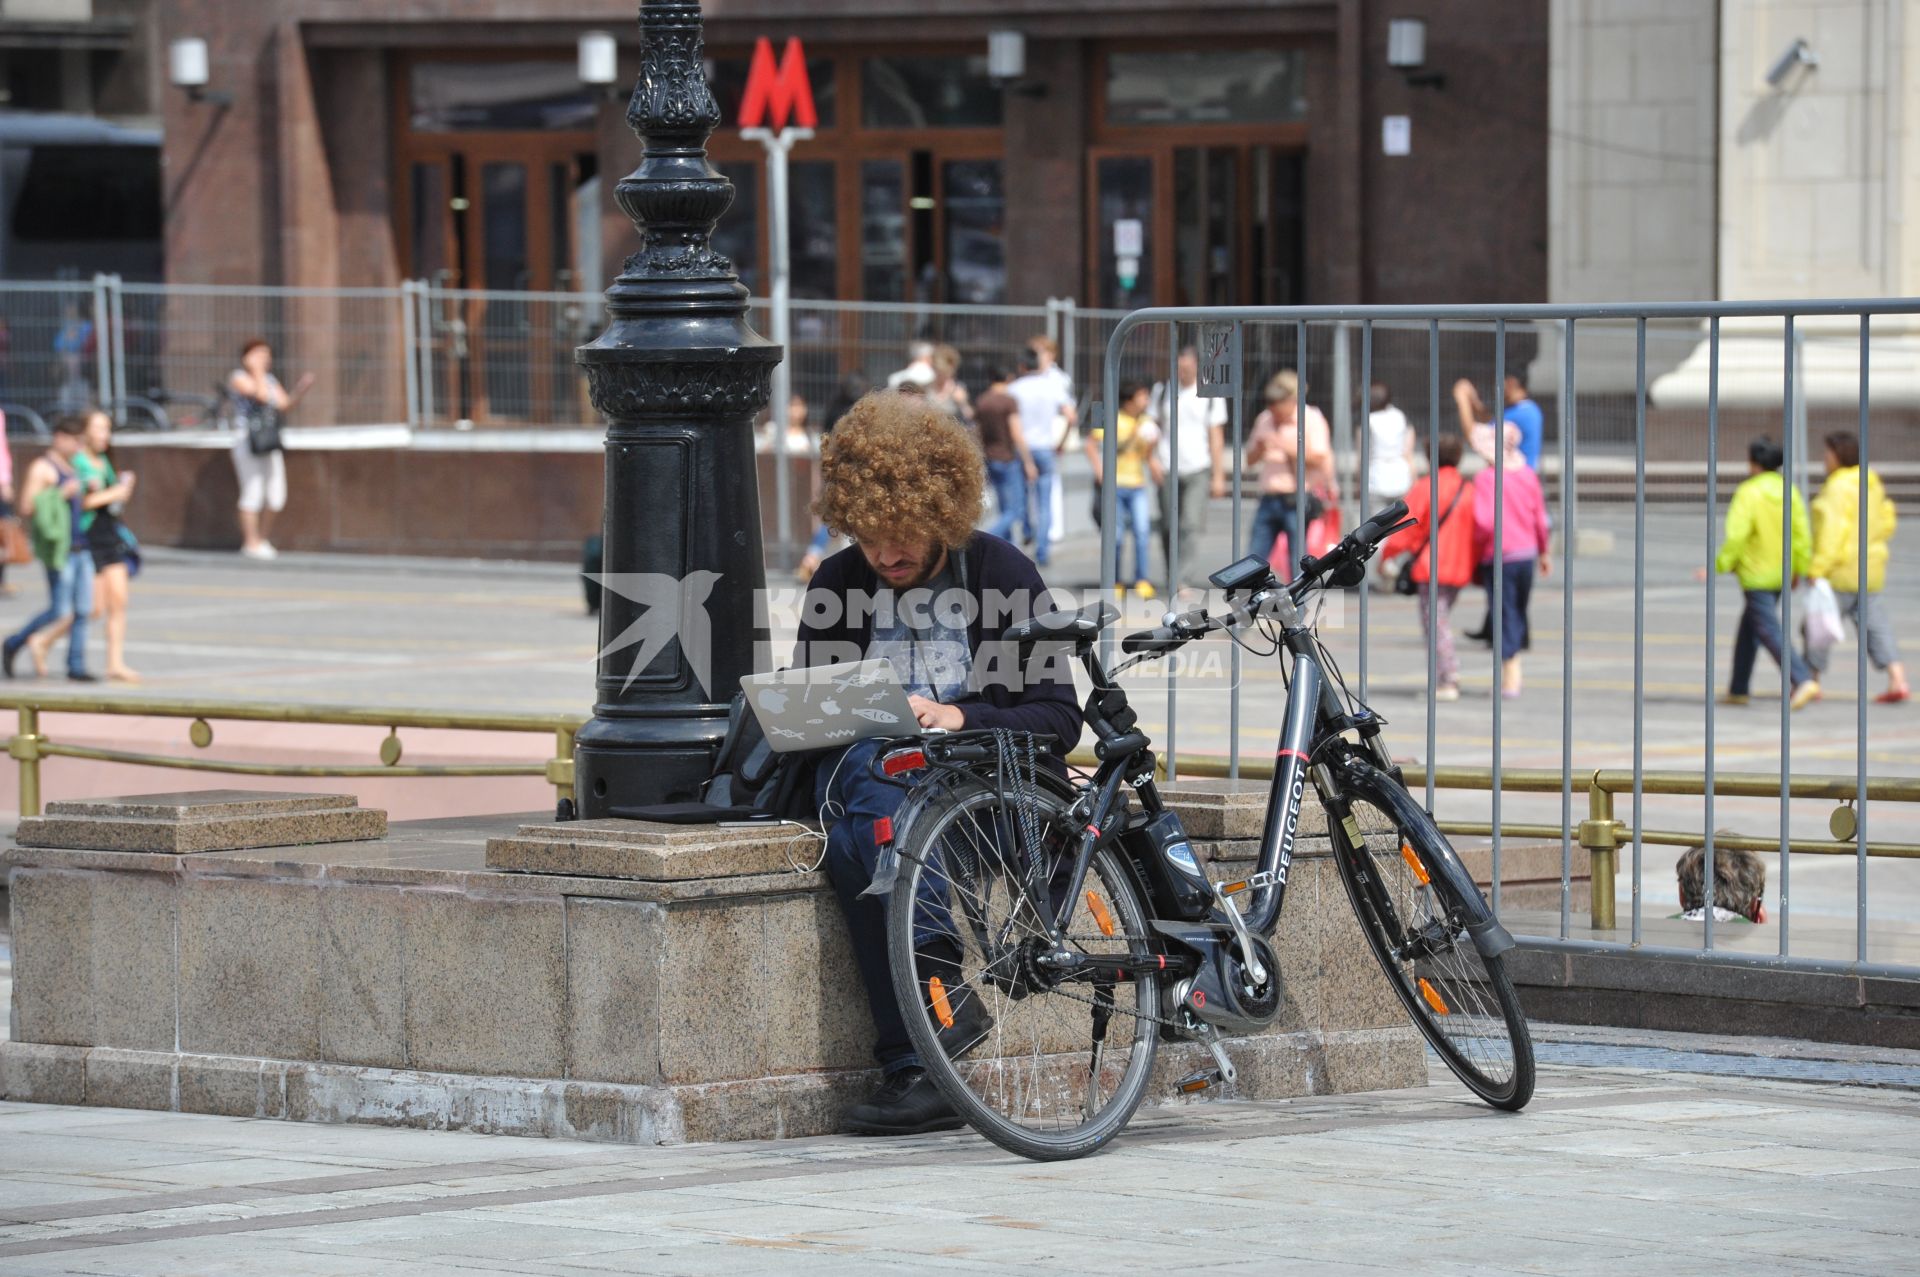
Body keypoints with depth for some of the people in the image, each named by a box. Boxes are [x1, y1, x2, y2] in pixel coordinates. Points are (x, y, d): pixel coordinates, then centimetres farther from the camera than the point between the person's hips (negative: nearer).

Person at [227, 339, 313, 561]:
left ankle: (260, 539, 18)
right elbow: (261, 395, -17)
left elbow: (284, 406, 13)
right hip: (247, 439, -7)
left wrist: (300, 392, -1)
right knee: (253, 492, -9)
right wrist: (257, 370, -9)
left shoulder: (270, 379, 18)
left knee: (276, 496, 3)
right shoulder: (238, 377, -3)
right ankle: (251, 543, -3)